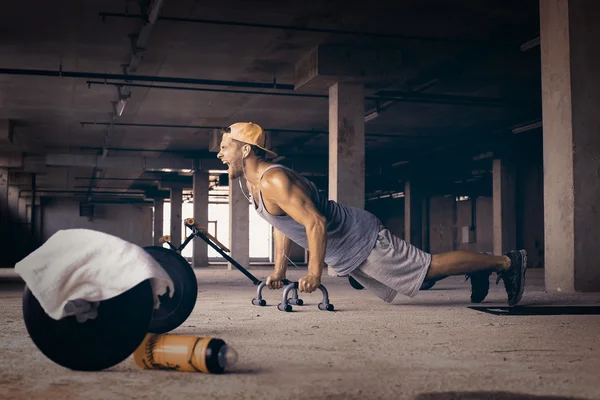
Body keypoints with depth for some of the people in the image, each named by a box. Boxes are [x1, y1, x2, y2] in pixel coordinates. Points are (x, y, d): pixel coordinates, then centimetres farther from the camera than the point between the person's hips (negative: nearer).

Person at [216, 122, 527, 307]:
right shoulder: (251, 184, 7)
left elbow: (315, 222, -31)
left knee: (431, 267, -3)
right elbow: (281, 224, 19)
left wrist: (314, 274, -28)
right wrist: (279, 269, 15)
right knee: (418, 269, 22)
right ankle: (476, 270, 36)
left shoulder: (274, 181, -25)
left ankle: (507, 261, 9)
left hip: (362, 239, -9)